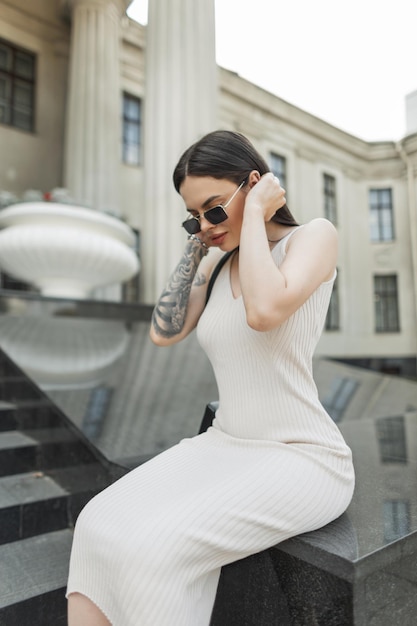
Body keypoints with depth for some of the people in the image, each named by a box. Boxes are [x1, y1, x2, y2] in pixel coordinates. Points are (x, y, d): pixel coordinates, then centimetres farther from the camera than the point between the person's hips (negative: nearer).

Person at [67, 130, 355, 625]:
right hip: (223, 445, 6)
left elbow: (265, 311, -26)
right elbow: (164, 332, 1)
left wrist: (253, 214, -13)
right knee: (97, 524, -14)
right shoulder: (217, 263, 11)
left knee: (156, 547, -24)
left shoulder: (313, 236, -6)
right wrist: (194, 248, 2)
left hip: (301, 457, -5)